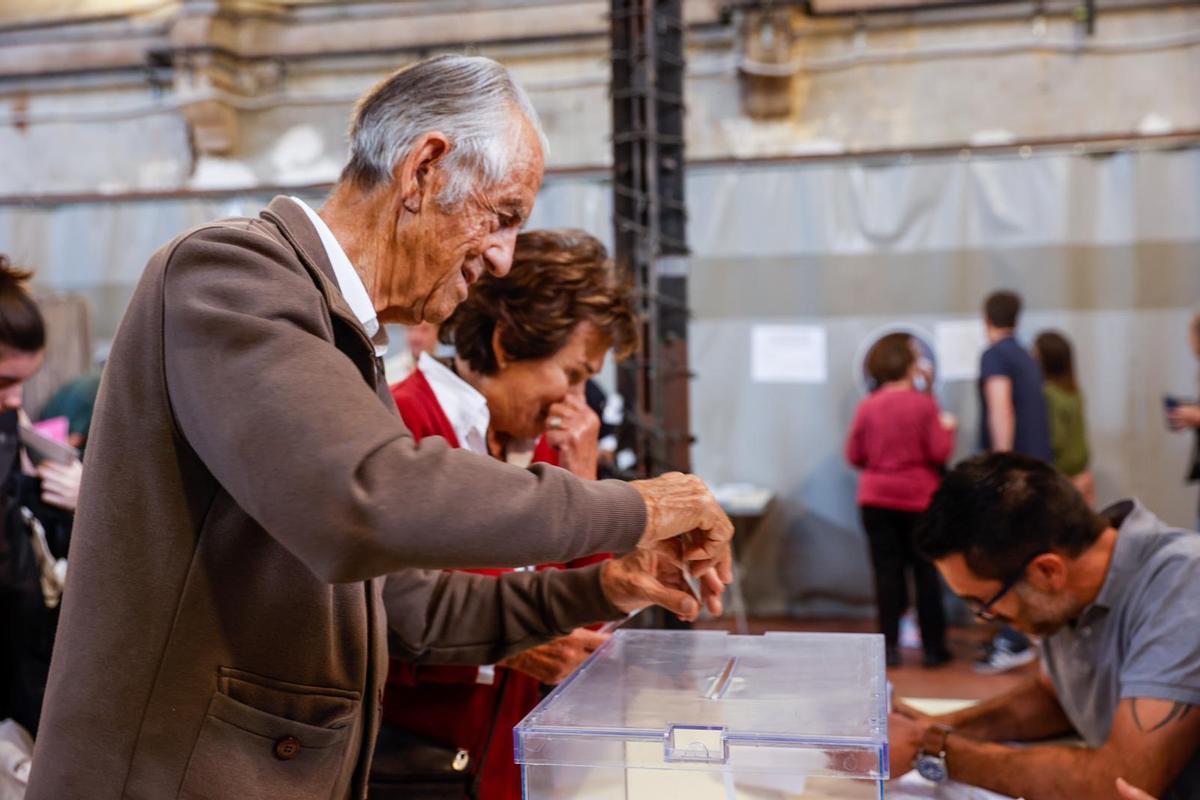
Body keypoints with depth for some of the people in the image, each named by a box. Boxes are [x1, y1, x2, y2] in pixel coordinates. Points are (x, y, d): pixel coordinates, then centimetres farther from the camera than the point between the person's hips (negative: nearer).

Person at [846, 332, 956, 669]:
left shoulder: (867, 407, -3)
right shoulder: (925, 404, -9)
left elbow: (854, 455, 3)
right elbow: (940, 452, -11)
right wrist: (948, 427, 7)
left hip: (876, 500, 2)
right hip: (919, 499, -1)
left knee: (887, 572, 6)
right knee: (926, 572, 8)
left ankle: (890, 647, 7)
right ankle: (933, 648, 13)